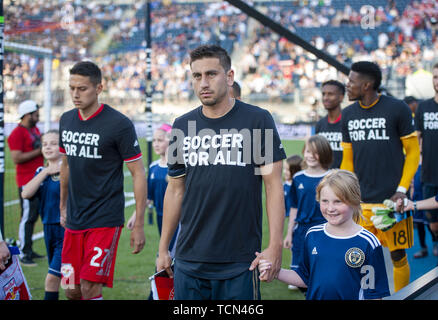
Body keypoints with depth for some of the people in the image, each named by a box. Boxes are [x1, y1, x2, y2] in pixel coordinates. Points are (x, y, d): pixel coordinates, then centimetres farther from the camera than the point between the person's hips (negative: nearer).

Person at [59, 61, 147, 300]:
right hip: (74, 220, 6)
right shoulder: (66, 120, 6)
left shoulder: (119, 125, -12)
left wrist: (138, 225, -11)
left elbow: (138, 173, -9)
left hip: (105, 220, -6)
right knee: (72, 291, 8)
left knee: (89, 289, -12)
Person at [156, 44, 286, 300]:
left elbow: (273, 185, -6)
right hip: (189, 261, 4)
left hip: (240, 263, -3)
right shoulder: (183, 126, 7)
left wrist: (275, 246, -13)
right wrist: (163, 248, 12)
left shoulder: (258, 120, -4)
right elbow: (176, 190, 13)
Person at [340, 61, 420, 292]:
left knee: (398, 256, 3)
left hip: (391, 200, -4)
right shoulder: (348, 114, 9)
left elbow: (413, 152, -1)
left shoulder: (397, 109, -5)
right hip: (361, 202, 4)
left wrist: (402, 190, -9)